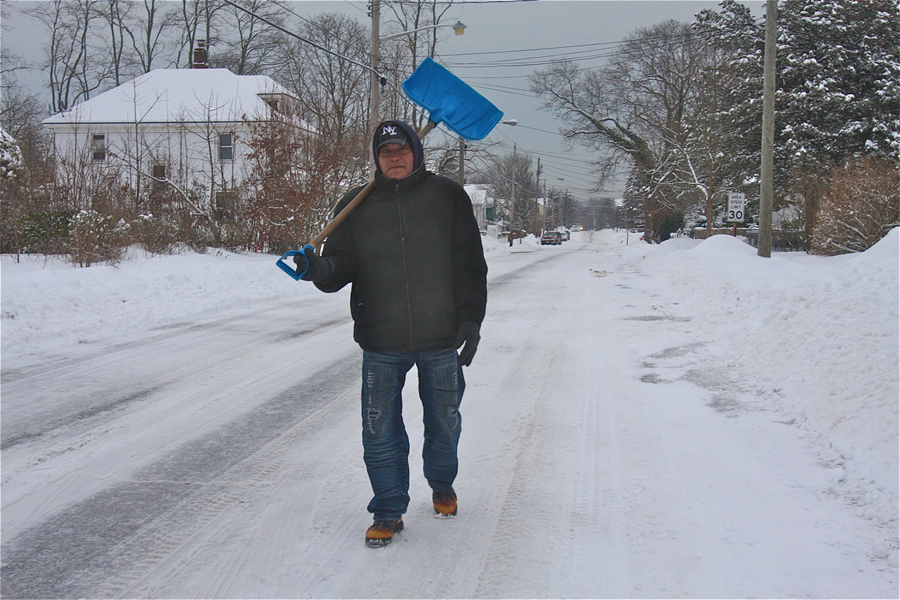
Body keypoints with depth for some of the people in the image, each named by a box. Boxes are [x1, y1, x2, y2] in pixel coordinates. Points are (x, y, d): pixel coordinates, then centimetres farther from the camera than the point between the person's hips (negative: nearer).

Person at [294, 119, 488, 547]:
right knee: (380, 432, 4)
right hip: (381, 343, 0)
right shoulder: (356, 206, 3)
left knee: (444, 422, 18)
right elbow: (342, 265, 0)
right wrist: (319, 269, -22)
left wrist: (470, 319, -6)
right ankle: (388, 512, 20)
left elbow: (470, 266, 1)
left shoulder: (448, 197, 0)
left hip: (441, 339, 0)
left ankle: (442, 483, 44)